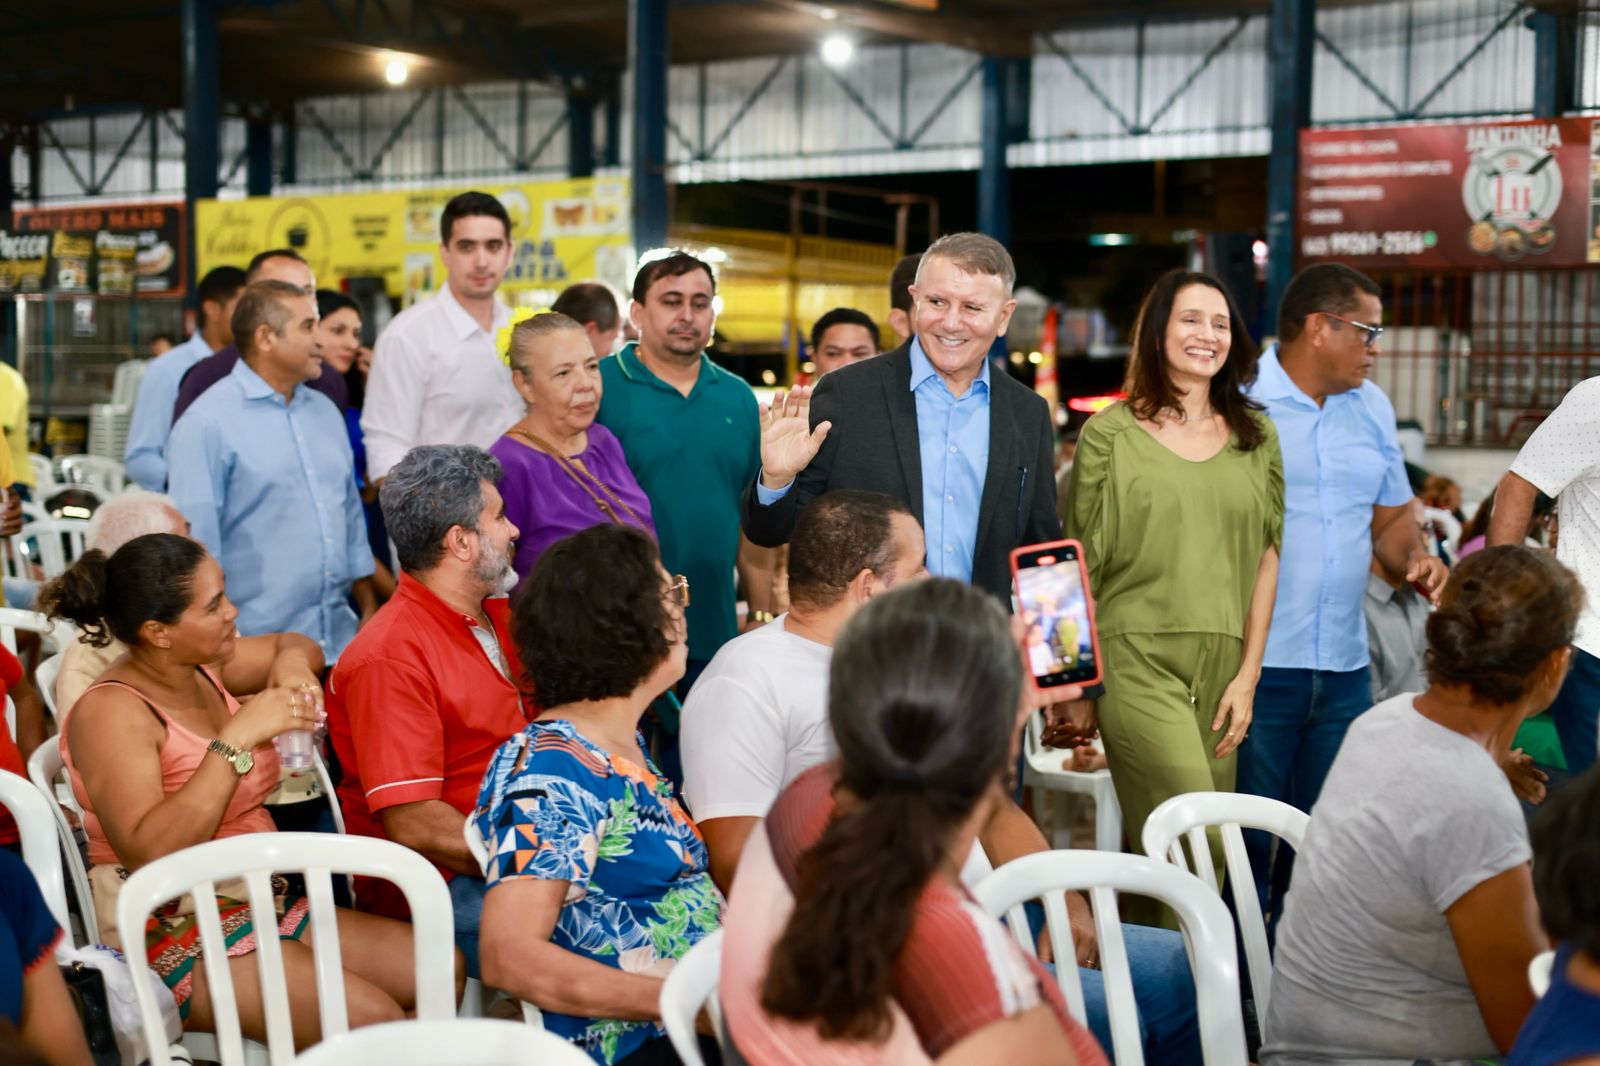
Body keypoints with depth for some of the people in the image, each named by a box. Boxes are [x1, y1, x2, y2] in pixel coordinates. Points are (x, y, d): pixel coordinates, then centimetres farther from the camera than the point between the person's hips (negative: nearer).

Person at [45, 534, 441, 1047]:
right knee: (373, 1022, -27)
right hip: (175, 935, -8)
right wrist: (238, 737, -28)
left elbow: (304, 651, 25)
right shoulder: (111, 711, -15)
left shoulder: (203, 667, 5)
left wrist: (291, 664, 0)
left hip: (263, 904, 8)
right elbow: (147, 854, -29)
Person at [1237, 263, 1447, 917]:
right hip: (1255, 665, -6)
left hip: (1345, 667, 6)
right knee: (1246, 844, -1)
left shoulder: (1371, 408, 15)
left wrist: (1416, 559, 0)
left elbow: (1392, 513, 23)